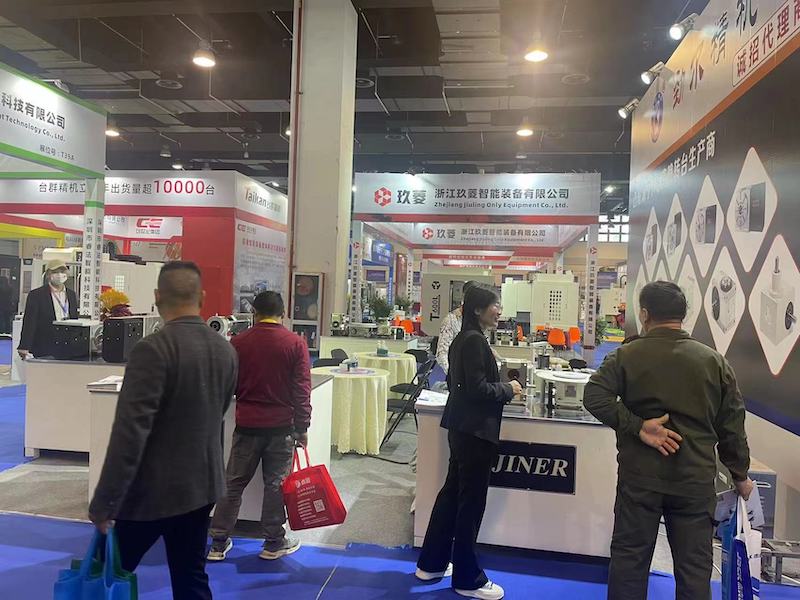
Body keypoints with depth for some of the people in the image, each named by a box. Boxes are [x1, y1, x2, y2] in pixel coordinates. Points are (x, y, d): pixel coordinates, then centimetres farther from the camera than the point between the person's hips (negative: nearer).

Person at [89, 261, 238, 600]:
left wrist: (103, 502, -14)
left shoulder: (153, 349, -21)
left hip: (154, 489, -6)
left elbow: (129, 432, -22)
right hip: (203, 484, 6)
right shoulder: (226, 350, 0)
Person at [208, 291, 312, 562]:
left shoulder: (238, 342, -2)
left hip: (247, 424, 2)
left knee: (234, 483, 12)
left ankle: (218, 542, 20)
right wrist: (302, 428, -1)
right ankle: (274, 543, 19)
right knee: (276, 484, 9)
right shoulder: (296, 343, -7)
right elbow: (302, 390, -8)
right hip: (282, 426, -1)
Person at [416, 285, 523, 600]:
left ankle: (432, 564, 29)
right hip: (475, 430, -10)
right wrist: (508, 390, -9)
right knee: (471, 501, 1)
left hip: (462, 427, 10)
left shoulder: (462, 339, 12)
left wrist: (501, 387, 14)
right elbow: (478, 388, -24)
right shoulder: (475, 340, -18)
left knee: (452, 492, 17)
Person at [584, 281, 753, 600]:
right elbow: (732, 426, 5)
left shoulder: (626, 355, -6)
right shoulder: (714, 361, 1)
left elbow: (594, 396, -19)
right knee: (694, 567, 13)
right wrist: (740, 475, 16)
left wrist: (638, 427, -15)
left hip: (640, 477, -2)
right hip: (696, 480, 2)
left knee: (629, 558, 11)